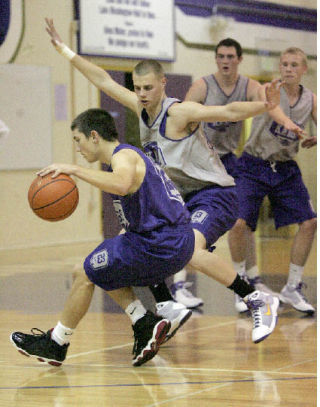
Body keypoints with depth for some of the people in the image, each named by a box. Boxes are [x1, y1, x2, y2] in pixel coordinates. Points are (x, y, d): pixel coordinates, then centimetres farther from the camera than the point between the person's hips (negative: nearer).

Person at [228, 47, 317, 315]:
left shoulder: (311, 99, 1)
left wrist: (316, 140, -25)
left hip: (286, 169, 4)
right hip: (254, 166, -4)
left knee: (309, 223, -4)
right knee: (239, 224, -16)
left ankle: (292, 288, 11)